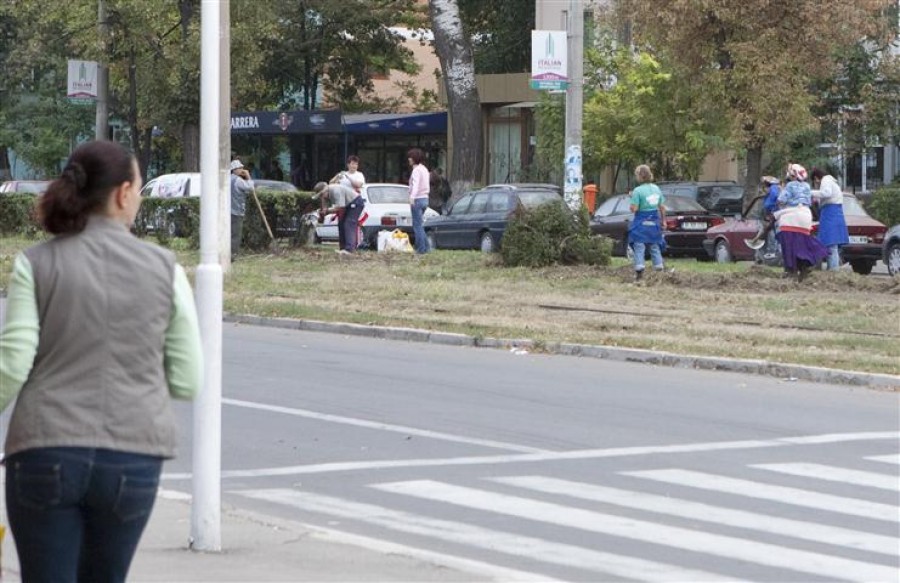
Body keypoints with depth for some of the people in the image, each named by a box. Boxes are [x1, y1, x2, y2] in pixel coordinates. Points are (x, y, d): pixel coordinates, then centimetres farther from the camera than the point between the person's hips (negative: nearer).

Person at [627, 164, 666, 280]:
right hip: (654, 222, 5)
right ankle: (659, 269, 13)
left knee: (639, 247, -2)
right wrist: (663, 220, 18)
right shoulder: (656, 189, 4)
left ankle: (639, 270, -11)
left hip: (641, 223, -5)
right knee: (655, 246, 14)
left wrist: (632, 199, 1)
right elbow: (662, 207, 8)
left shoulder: (638, 191, -15)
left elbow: (634, 209, -17)